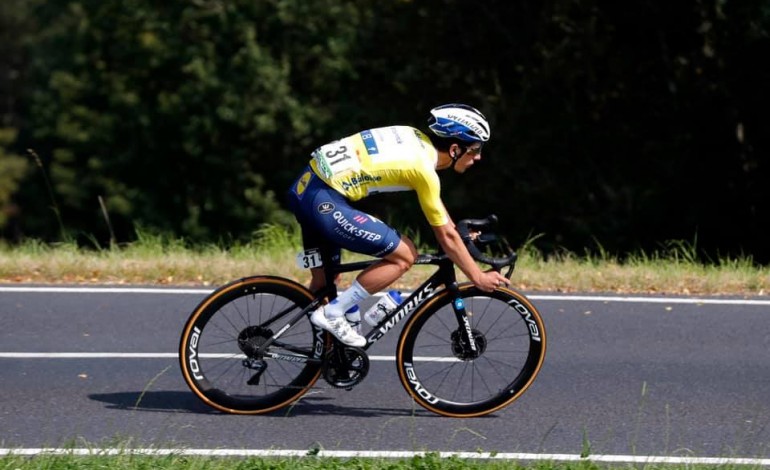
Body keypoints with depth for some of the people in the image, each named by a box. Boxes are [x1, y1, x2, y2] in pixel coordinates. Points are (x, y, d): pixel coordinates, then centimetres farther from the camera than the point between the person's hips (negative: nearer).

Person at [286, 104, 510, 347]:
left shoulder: (416, 138, 12)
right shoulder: (423, 169, -12)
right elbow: (447, 237, -4)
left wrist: (461, 232, 36)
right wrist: (478, 277, 5)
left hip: (304, 187, 9)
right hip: (325, 202, -9)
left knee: (323, 280, 20)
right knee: (405, 255, -2)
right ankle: (332, 313, -1)